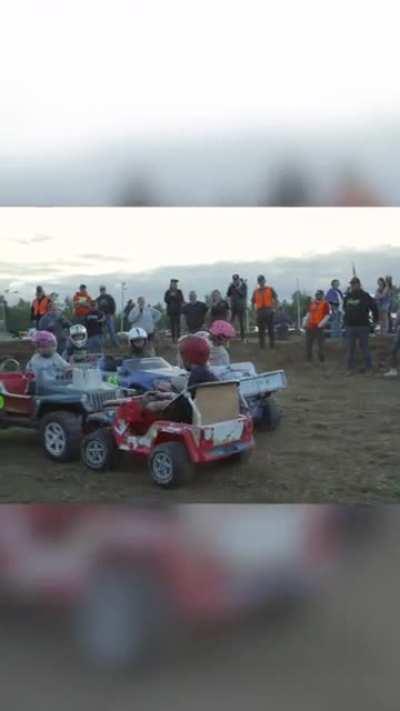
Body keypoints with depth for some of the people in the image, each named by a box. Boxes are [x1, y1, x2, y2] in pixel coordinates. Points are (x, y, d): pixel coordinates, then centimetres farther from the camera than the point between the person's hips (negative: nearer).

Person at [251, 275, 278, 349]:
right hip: (259, 312, 2)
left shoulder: (270, 289, 4)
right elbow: (253, 302, 16)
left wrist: (274, 308, -5)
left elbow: (276, 300, 5)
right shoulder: (255, 291, 10)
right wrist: (255, 311, 6)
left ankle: (272, 345, 4)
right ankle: (261, 345, 10)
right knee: (261, 330, 4)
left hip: (269, 312, -2)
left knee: (271, 329, -2)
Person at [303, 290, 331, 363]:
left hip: (318, 327, -6)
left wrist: (321, 324, -21)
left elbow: (327, 316, -12)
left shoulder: (325, 303, -5)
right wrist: (306, 321, 11)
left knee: (320, 344, -2)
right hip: (309, 326, 7)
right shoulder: (312, 303, 15)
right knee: (308, 343, 9)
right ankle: (309, 359, 19)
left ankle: (322, 360, 6)